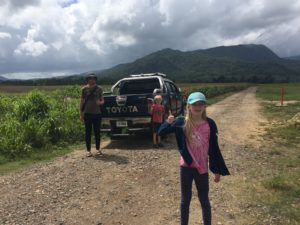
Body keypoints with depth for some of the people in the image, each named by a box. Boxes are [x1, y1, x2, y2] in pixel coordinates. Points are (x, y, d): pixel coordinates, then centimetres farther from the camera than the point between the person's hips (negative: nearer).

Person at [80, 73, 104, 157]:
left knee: (97, 132, 8)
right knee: (88, 132, 3)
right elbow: (82, 101, 4)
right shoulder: (84, 89, 2)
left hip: (97, 113, 1)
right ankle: (88, 150, 12)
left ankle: (98, 149, 21)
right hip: (87, 114, -1)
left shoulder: (99, 89, 5)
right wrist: (81, 114, -1)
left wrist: (100, 102, -16)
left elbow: (102, 100, 9)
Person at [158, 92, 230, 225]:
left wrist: (217, 170, 2)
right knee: (185, 199, 15)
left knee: (204, 200, 15)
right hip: (186, 166, 0)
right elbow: (161, 133, -7)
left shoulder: (210, 124, -6)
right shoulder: (182, 122, -7)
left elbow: (214, 148, 0)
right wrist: (168, 123, -27)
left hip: (202, 167, 0)